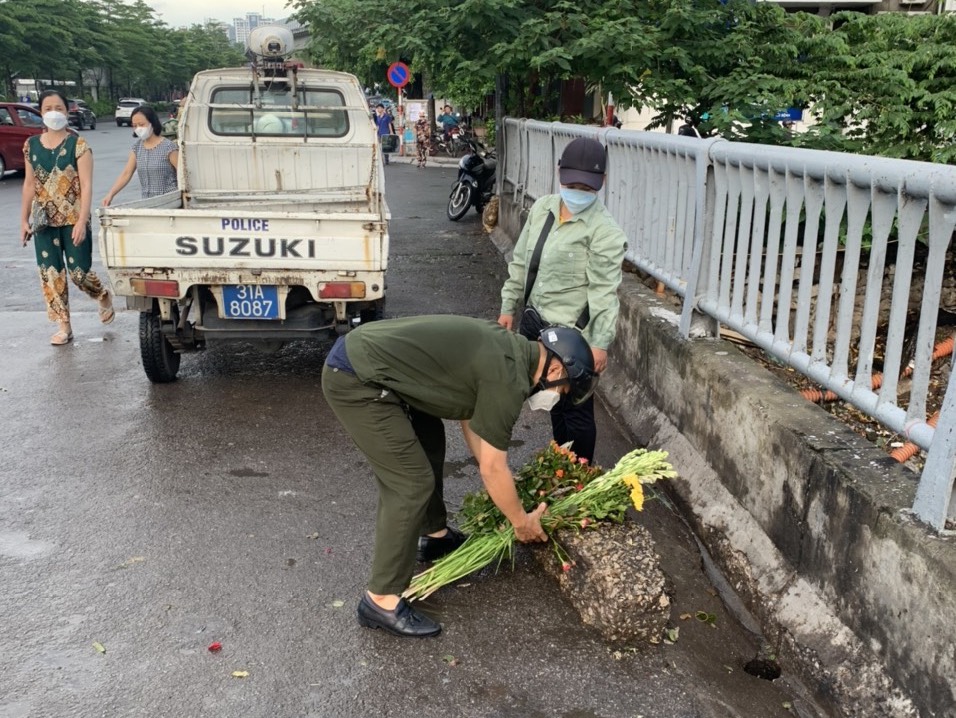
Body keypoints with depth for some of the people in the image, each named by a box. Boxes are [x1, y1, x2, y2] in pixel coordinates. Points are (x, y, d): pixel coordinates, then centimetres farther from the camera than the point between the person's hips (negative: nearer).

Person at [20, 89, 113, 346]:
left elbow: (86, 185, -10)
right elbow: (29, 184, 11)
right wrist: (24, 220, 9)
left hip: (73, 219, -4)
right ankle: (64, 327, 15)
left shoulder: (78, 144, -6)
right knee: (50, 273, 4)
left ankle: (104, 297, 31)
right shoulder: (31, 145, 7)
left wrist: (82, 221, -17)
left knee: (79, 272, -2)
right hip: (44, 221, 4)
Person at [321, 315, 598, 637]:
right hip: (354, 379, -10)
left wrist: (503, 489, 26)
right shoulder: (509, 377, -14)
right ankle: (381, 601, 2)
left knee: (429, 440, 24)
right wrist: (522, 522, 9)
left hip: (360, 353, 11)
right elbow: (493, 468, -7)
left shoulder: (505, 348, 13)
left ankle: (435, 536, 42)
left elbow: (470, 415, 23)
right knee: (412, 484, -8)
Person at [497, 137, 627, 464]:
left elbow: (604, 291, -20)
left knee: (576, 408, 3)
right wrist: (509, 307, 13)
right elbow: (520, 262, 12)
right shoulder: (542, 208, 4)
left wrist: (601, 342, -25)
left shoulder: (604, 231, -17)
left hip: (572, 334, -7)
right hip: (534, 320, 7)